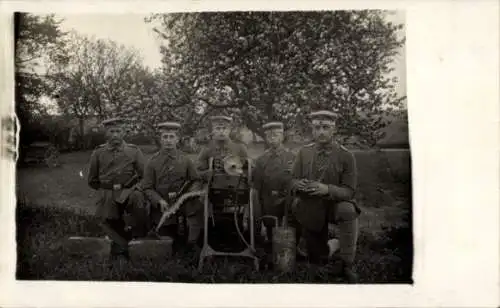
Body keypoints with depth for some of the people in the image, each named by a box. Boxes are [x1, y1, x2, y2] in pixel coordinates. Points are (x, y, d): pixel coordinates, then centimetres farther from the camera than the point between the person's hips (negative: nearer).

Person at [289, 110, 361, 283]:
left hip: (334, 205, -2)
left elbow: (349, 191, -15)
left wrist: (327, 189, -34)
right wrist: (299, 184, -26)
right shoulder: (304, 153, -6)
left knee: (348, 210, -38)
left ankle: (347, 265, -23)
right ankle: (331, 245, 45)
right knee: (316, 260, 8)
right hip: (308, 209, 2)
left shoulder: (345, 156, -13)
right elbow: (292, 180, -1)